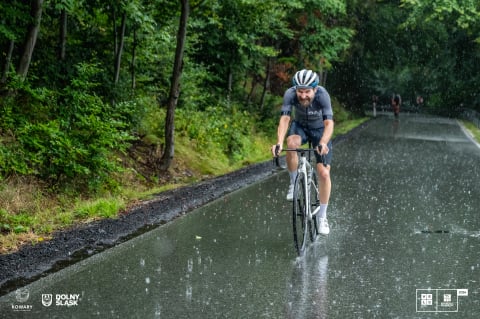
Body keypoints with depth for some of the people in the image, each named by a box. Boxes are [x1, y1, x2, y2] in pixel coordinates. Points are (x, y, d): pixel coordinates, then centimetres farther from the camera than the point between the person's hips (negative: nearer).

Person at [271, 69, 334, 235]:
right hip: (300, 126, 1)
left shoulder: (322, 95, -35)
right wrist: (279, 143, -53)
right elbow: (284, 119, -36)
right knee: (292, 143, -36)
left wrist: (323, 143, -61)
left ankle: (322, 217, 4)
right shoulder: (290, 94, -30)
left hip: (320, 130, -1)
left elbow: (329, 123, -42)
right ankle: (294, 183, -13)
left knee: (324, 173, -11)